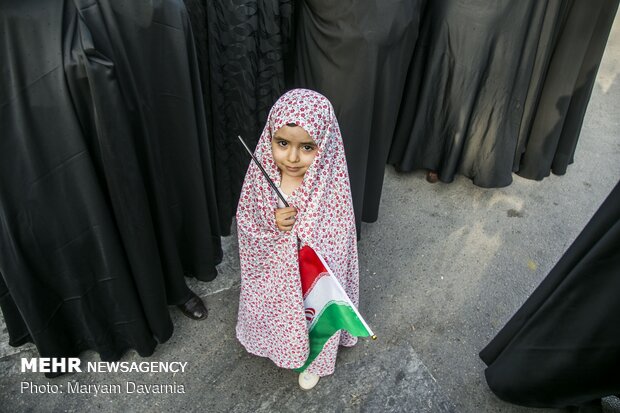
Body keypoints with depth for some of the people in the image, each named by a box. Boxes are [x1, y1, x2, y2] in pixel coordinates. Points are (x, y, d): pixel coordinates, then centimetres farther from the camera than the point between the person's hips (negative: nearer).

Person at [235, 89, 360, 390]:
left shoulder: (330, 186, -28)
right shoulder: (261, 173, -20)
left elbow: (334, 246, -17)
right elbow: (245, 223, -9)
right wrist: (273, 226, -27)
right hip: (271, 270, 3)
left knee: (308, 319, 23)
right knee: (272, 311, 29)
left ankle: (311, 361, 55)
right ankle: (275, 344, 63)